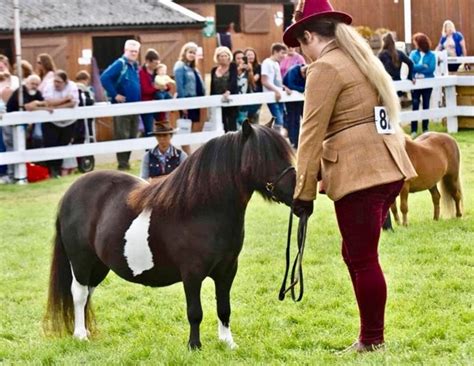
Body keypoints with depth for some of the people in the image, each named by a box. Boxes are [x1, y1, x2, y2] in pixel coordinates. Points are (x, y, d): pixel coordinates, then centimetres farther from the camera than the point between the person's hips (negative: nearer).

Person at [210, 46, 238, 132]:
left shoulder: (233, 67, 0)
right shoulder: (214, 70, 12)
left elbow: (233, 81, -17)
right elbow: (212, 87, 15)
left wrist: (228, 91, -35)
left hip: (231, 99, -4)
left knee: (231, 124, -7)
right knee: (222, 126, 1)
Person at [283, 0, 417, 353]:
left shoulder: (325, 68, -9)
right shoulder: (362, 58, 20)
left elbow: (312, 134, -10)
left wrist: (303, 191, -7)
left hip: (360, 174, -9)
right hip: (389, 166, 9)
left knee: (362, 258, 0)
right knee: (357, 254, 16)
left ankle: (372, 341, 8)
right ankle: (371, 333, 20)